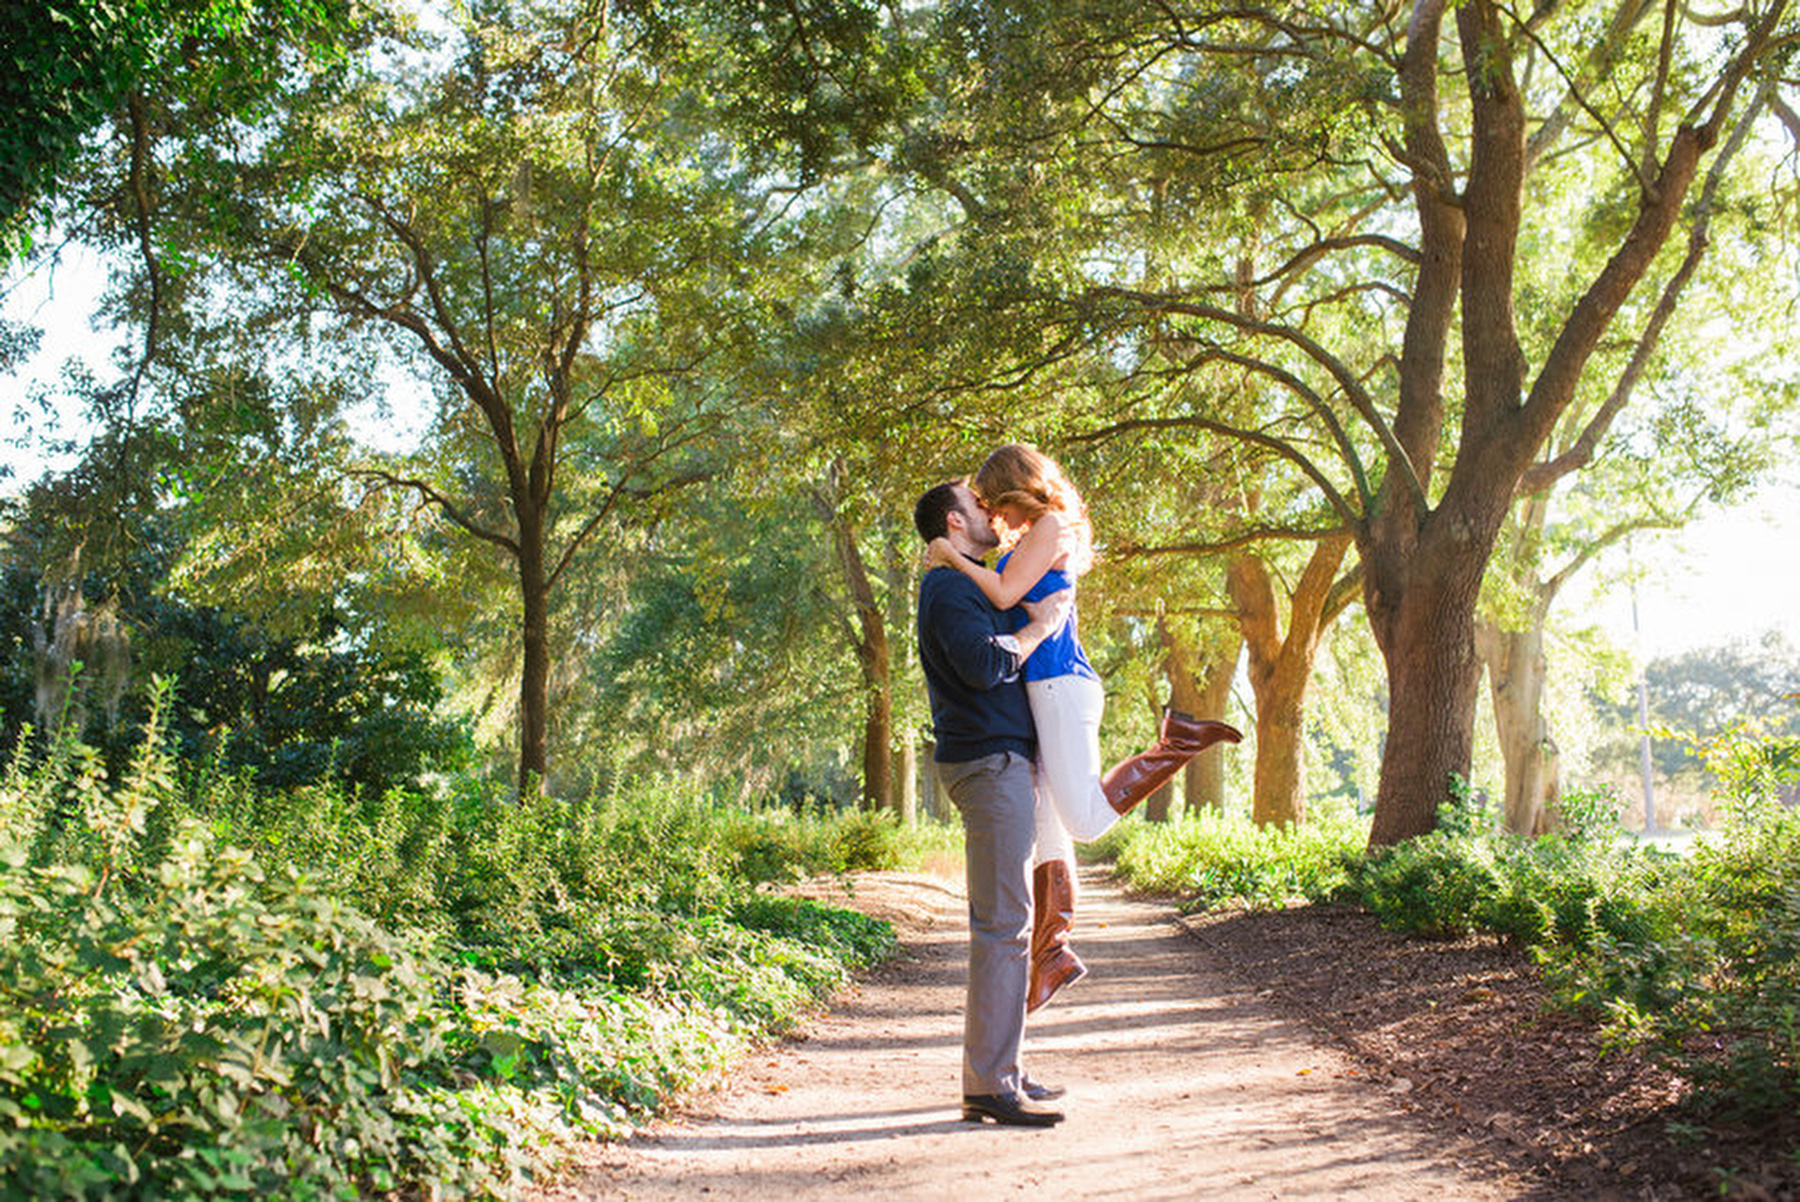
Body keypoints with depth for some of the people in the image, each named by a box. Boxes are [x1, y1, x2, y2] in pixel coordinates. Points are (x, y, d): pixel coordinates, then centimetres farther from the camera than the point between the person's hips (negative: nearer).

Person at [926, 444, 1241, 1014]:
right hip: (1041, 690, 9)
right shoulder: (1036, 539, 23)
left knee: (1086, 820, -16)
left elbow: (1006, 594, -15)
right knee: (1048, 831, 6)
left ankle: (1180, 738, -5)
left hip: (1060, 686, -9)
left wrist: (953, 558, -4)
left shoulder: (1051, 526, -5)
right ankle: (1052, 954, 8)